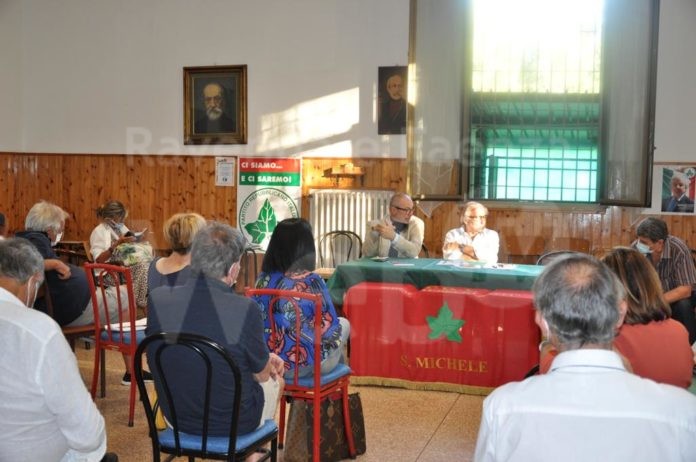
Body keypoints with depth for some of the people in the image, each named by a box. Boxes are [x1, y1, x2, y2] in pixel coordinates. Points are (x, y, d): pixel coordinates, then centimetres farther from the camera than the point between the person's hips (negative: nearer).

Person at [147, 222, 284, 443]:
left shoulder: (157, 299, -15)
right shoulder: (246, 309, -28)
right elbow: (262, 374, -13)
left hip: (175, 417, 4)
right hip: (233, 422, -4)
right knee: (276, 380, 30)